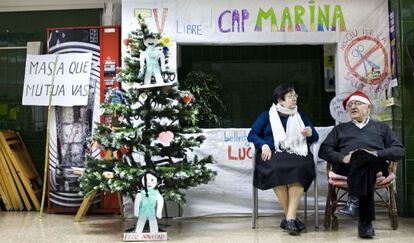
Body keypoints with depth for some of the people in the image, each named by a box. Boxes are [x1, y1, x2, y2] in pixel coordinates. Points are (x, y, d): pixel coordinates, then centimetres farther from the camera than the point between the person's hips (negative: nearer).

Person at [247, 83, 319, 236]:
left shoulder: (301, 116, 25)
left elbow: (315, 137, 22)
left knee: (299, 168, -36)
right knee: (276, 168, -37)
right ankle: (291, 216, -28)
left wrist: (311, 133, -1)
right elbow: (252, 135, 9)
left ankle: (289, 217, -38)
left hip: (297, 154, 2)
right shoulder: (267, 116, 18)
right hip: (274, 154, -1)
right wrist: (263, 145, -10)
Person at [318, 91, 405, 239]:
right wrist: (342, 157, -4)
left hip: (376, 165, 0)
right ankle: (366, 221, -44)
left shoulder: (381, 128, 29)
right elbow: (324, 150, 16)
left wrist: (377, 154, -5)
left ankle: (354, 200, -49)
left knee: (363, 157, -37)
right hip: (346, 167, 0)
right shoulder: (340, 129, 31)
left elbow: (399, 150, 15)